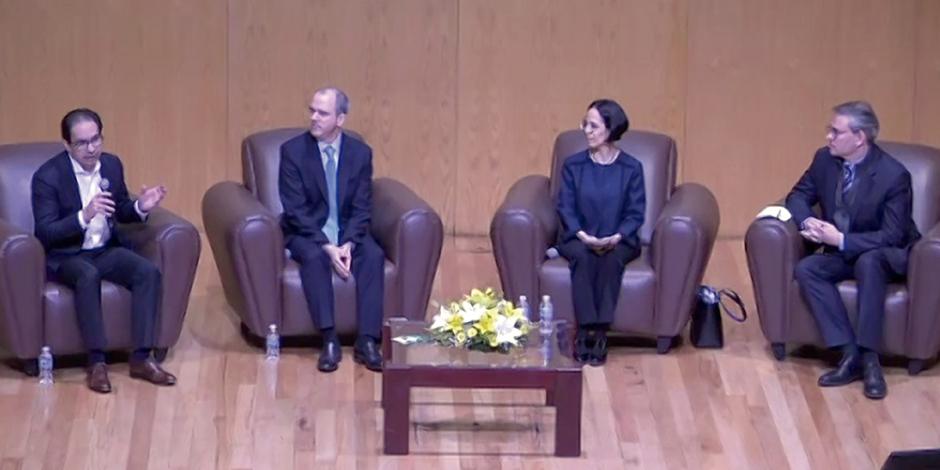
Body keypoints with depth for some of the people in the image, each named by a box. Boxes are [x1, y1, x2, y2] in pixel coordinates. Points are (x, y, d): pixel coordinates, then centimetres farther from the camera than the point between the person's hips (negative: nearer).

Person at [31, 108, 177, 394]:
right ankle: (96, 362, -33)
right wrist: (84, 216, -34)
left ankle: (141, 358, -20)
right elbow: (44, 233, -20)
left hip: (106, 250, 5)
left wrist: (140, 207, -7)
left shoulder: (112, 164, 2)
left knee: (148, 272, -23)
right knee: (88, 276, -38)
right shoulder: (47, 176, -15)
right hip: (65, 255, -5)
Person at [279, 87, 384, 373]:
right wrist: (327, 247, -24)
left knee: (374, 255, -27)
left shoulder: (360, 153, -1)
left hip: (347, 232, 2)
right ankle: (329, 341, -32)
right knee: (314, 257, -35)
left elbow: (362, 209, -2)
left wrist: (348, 244, -21)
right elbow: (296, 210, -13)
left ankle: (367, 342, -28)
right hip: (307, 232, -2)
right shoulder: (293, 150, -9)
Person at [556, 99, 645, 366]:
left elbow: (635, 213, -2)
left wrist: (616, 237, -21)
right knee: (583, 256, -33)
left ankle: (600, 332, -33)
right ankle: (585, 331, -33)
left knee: (612, 258, -34)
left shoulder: (631, 168, 1)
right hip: (579, 239, 1)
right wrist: (584, 236, -18)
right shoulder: (573, 165, 5)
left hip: (618, 241, -1)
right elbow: (565, 208, 0)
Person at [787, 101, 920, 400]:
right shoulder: (825, 160, -4)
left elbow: (892, 236, -21)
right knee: (806, 269, -24)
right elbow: (799, 196, 9)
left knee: (868, 261, -40)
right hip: (842, 253, 6)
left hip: (887, 257, -6)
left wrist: (841, 240, -28)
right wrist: (808, 221, -15)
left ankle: (869, 358, -36)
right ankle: (850, 354, -30)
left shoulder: (893, 175, -21)